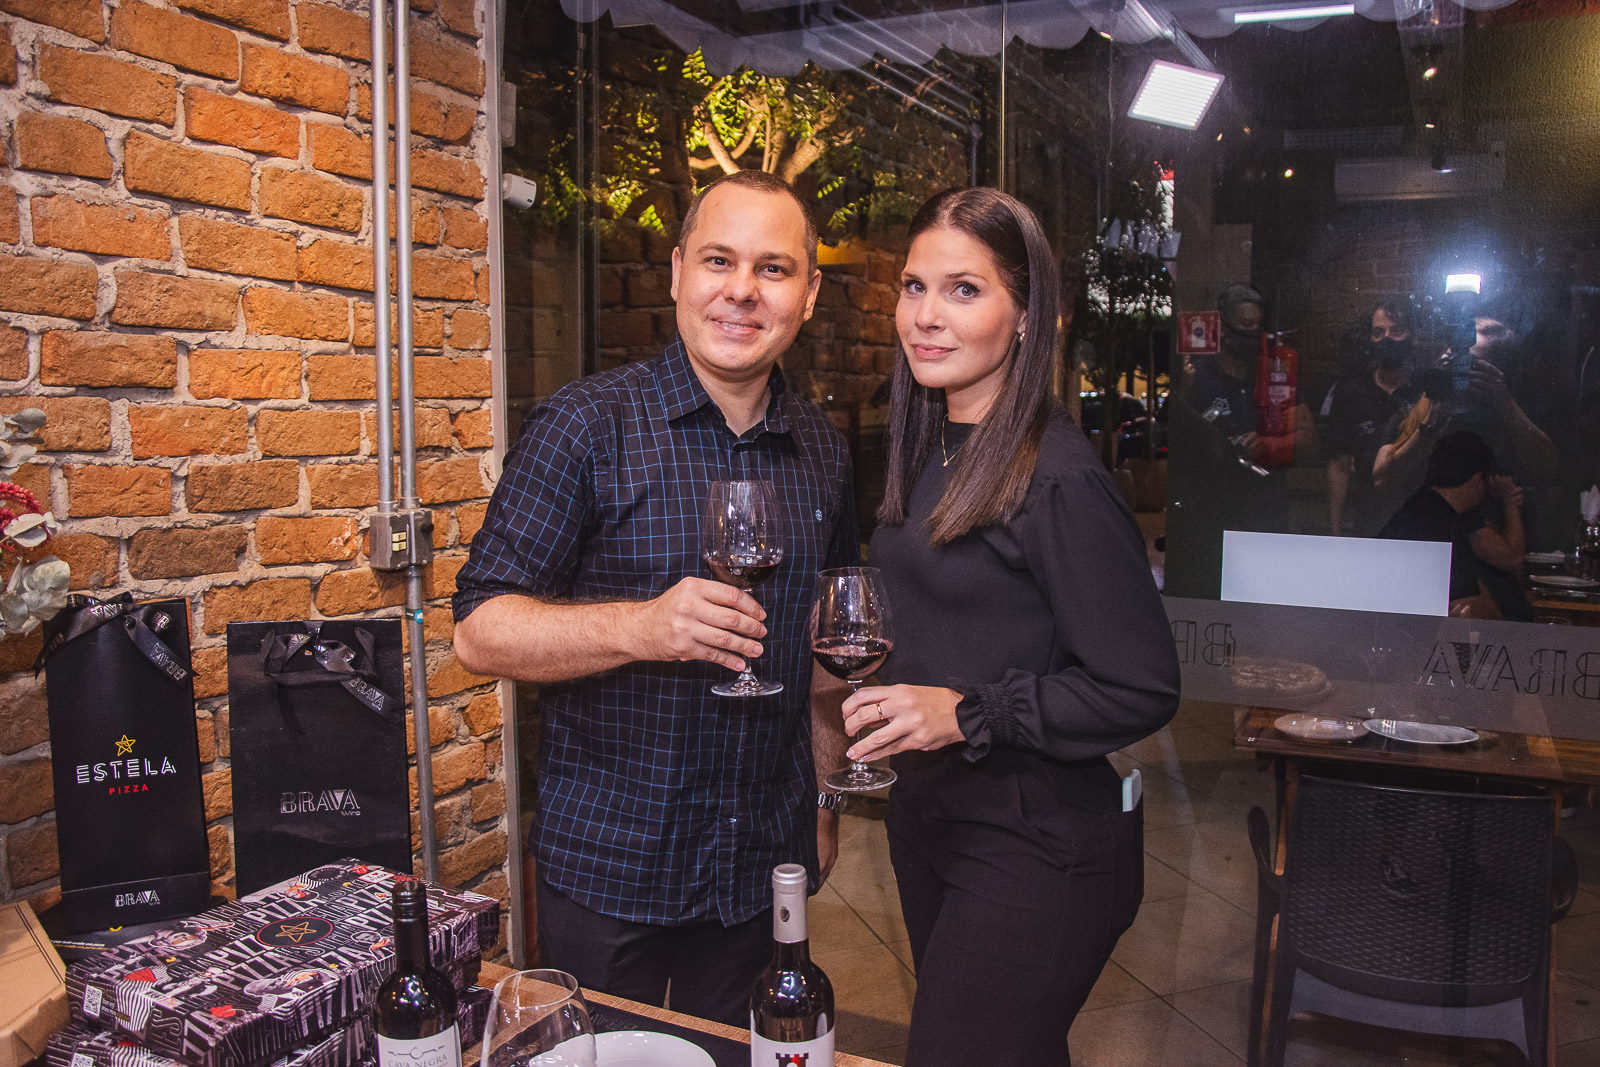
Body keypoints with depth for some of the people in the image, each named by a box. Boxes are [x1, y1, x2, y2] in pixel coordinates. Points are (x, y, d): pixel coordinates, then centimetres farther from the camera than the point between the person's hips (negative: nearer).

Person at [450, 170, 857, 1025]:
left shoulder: (822, 450, 4)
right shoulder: (586, 427, -11)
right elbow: (480, 632, -14)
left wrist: (825, 800, 13)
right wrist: (641, 626, -29)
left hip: (767, 862, 4)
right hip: (610, 866, -4)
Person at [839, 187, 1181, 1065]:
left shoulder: (1058, 478, -20)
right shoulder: (930, 449, 7)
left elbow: (1142, 690, -19)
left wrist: (968, 714, -24)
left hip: (1035, 846, -8)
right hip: (926, 818, 8)